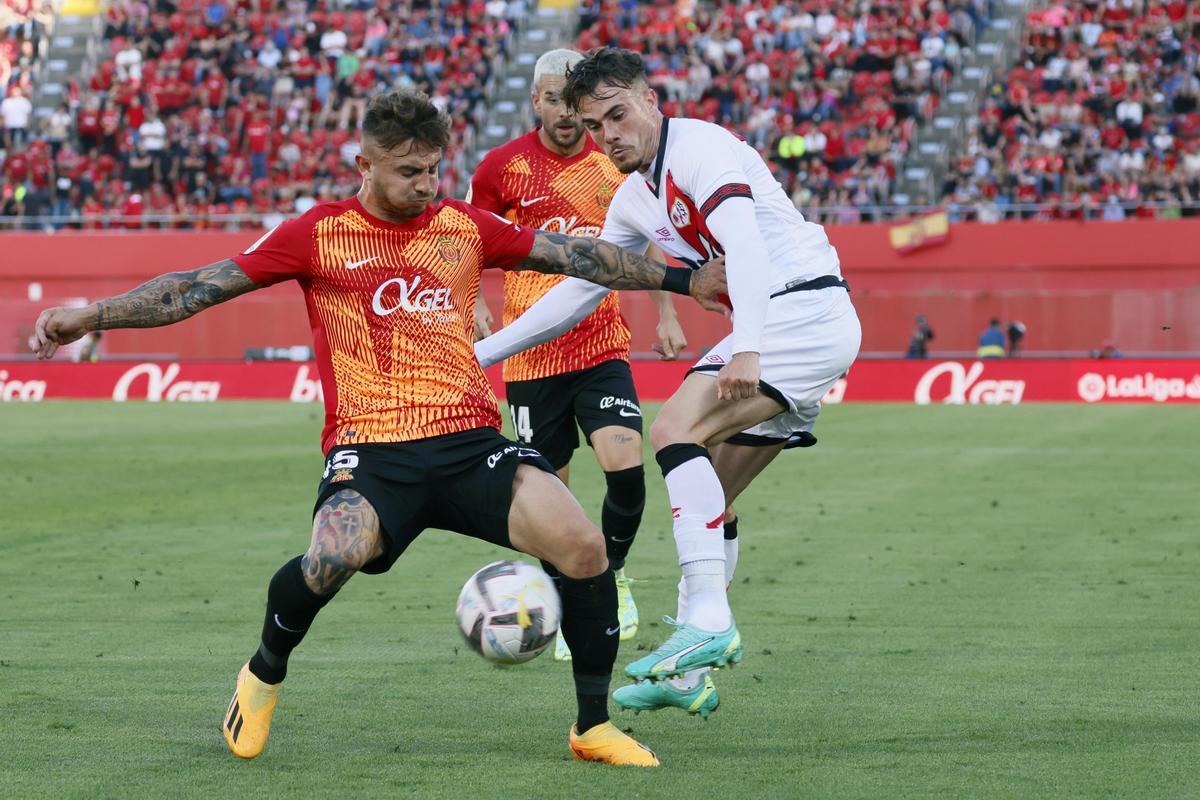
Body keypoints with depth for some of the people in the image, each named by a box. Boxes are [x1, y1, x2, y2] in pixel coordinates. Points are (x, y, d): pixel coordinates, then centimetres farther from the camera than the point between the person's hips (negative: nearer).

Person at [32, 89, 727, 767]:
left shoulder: (466, 227, 14)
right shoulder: (320, 233, 5)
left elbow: (578, 256, 21)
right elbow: (198, 288, 6)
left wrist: (684, 280, 22)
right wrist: (89, 317, 0)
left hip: (471, 442, 3)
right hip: (371, 451, -3)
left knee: (582, 544, -21)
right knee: (331, 560, -33)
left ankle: (594, 725, 0)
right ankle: (265, 674, 3)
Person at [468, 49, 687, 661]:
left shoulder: (617, 164, 3)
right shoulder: (502, 167, -2)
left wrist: (665, 313, 12)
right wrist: (474, 306, -5)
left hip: (603, 347, 1)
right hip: (530, 355, -1)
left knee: (626, 466, -17)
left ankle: (612, 575, 9)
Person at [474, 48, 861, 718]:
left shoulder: (700, 147, -12)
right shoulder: (634, 200, 16)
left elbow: (745, 244, -27)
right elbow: (578, 289, 26)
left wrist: (746, 349, -40)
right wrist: (479, 354, 25)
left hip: (807, 308, -9)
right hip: (775, 333, 9)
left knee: (676, 430, -21)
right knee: (709, 496, 9)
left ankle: (709, 620, -25)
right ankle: (691, 674, 14)